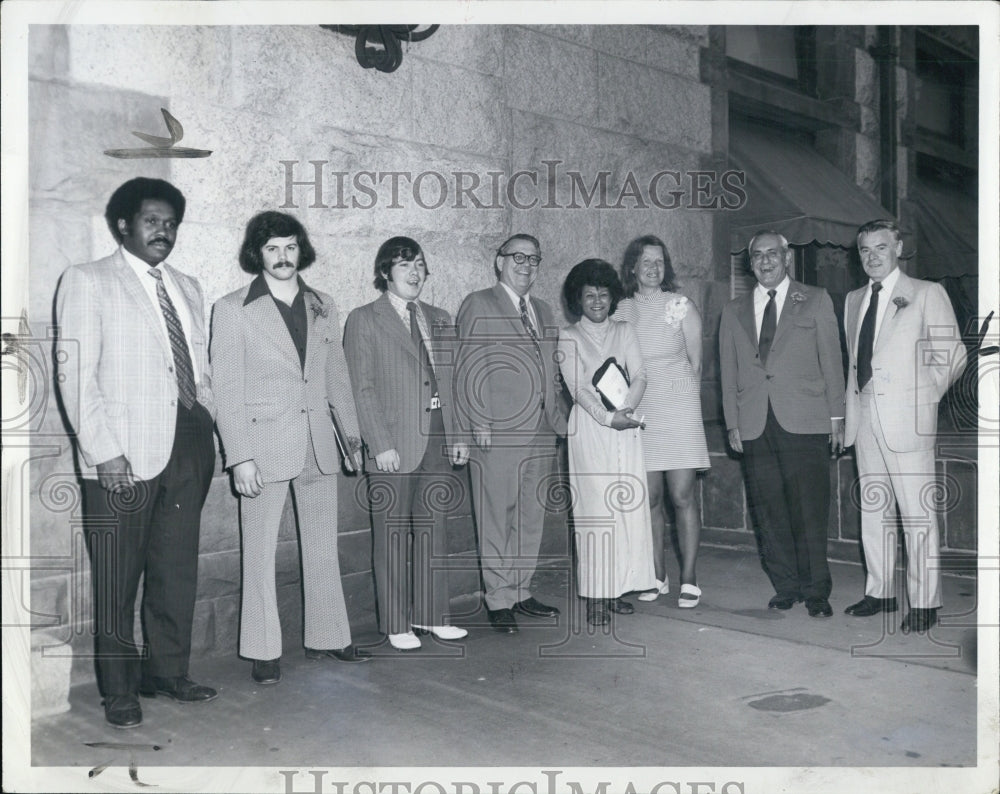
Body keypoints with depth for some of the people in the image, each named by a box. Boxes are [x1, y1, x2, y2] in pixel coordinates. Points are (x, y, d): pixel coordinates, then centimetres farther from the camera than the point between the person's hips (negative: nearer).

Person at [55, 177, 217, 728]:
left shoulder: (186, 287, 19)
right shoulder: (87, 282, 1)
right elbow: (75, 374, -6)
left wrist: (207, 430, 8)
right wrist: (104, 451, -14)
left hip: (188, 447, 5)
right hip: (124, 455, -5)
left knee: (178, 569, 11)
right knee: (117, 578, 3)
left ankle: (167, 672, 25)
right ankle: (119, 690, 17)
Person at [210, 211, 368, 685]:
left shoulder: (322, 306, 10)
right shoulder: (232, 309, -3)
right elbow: (227, 390, -6)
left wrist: (352, 433, 14)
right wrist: (240, 457, -12)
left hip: (318, 444, 5)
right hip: (264, 445, -4)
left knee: (322, 548, 13)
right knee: (260, 553, 3)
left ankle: (327, 637, 26)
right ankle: (263, 652, 15)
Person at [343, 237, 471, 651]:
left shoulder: (439, 319, 15)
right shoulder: (364, 320, -1)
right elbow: (363, 389, -7)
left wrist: (458, 435, 9)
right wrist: (380, 445, -14)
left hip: (437, 439, 5)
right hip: (395, 446, -5)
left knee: (433, 530, 12)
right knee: (392, 536, 3)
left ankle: (429, 614, 25)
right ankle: (395, 624, 15)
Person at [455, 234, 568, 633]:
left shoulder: (543, 311, 20)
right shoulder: (479, 305, 1)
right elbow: (467, 368, -5)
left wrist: (559, 417, 13)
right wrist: (477, 422, -12)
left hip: (541, 433, 6)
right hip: (496, 433, -6)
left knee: (531, 518, 11)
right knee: (496, 520, -2)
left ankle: (521, 592, 22)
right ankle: (499, 600, 8)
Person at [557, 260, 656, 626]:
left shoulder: (624, 332, 16)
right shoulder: (568, 336, 6)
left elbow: (639, 375, 3)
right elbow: (577, 385, -5)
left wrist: (626, 409, -14)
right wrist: (607, 417, -16)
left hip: (625, 428, 3)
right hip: (589, 428, -3)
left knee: (627, 506, 1)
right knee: (594, 507, -7)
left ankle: (617, 589, 10)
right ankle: (595, 596, -4)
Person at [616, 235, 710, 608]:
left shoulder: (681, 306, 1)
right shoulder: (621, 311, 8)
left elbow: (695, 362, 7)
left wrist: (683, 396, 8)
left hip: (678, 406, -2)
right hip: (638, 410, 3)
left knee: (683, 496, -4)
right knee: (650, 498, 4)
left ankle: (689, 580, 2)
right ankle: (658, 576, 15)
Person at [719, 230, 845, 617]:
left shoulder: (816, 300, 10)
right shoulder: (733, 311, 16)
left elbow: (831, 360, 7)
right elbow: (729, 372, 14)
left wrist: (836, 415, 2)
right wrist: (732, 423, 7)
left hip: (804, 422, -2)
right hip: (755, 426, 2)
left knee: (810, 510, -4)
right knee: (769, 513, 4)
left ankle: (816, 592, 7)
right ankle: (786, 587, 15)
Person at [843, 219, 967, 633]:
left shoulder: (927, 293, 1)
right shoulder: (853, 300, 17)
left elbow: (952, 354, 0)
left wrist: (924, 397, -1)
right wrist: (852, 405, 10)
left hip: (906, 418, -6)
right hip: (864, 417, 6)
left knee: (917, 513, -4)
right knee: (872, 509, 11)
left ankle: (924, 603, 4)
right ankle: (879, 592, 21)